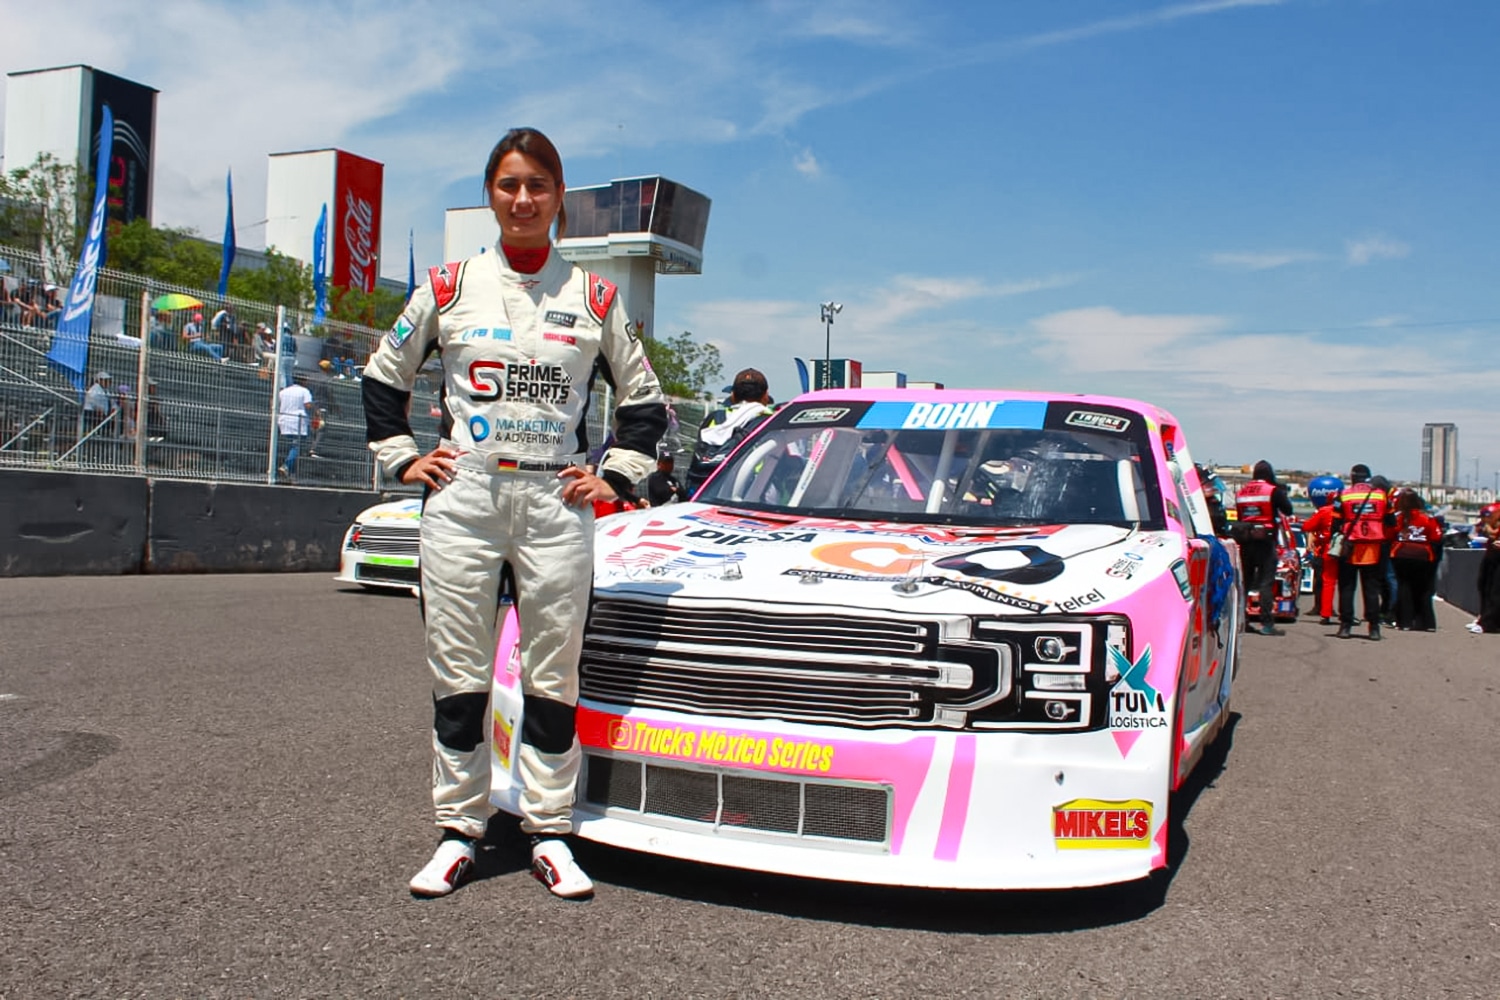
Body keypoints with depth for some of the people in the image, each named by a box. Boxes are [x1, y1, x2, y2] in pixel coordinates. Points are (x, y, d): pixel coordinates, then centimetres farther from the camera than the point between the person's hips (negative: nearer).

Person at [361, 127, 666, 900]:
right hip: (461, 499, 0)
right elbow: (383, 376, 17)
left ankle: (549, 832, 15)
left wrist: (615, 475, 4)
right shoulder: (450, 287, 7)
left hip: (555, 503, 0)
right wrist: (402, 458, 7)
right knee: (458, 670, 4)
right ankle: (458, 831, 16)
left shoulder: (592, 298, 7)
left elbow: (643, 396, 15)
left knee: (553, 673, 3)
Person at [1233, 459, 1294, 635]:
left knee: (1244, 581, 13)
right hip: (1265, 541, -5)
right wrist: (1283, 494, 14)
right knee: (1266, 583, -4)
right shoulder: (1273, 490, -6)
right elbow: (1288, 510, 2)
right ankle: (1266, 624, -8)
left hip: (1245, 541, 5)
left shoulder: (1241, 492, 9)